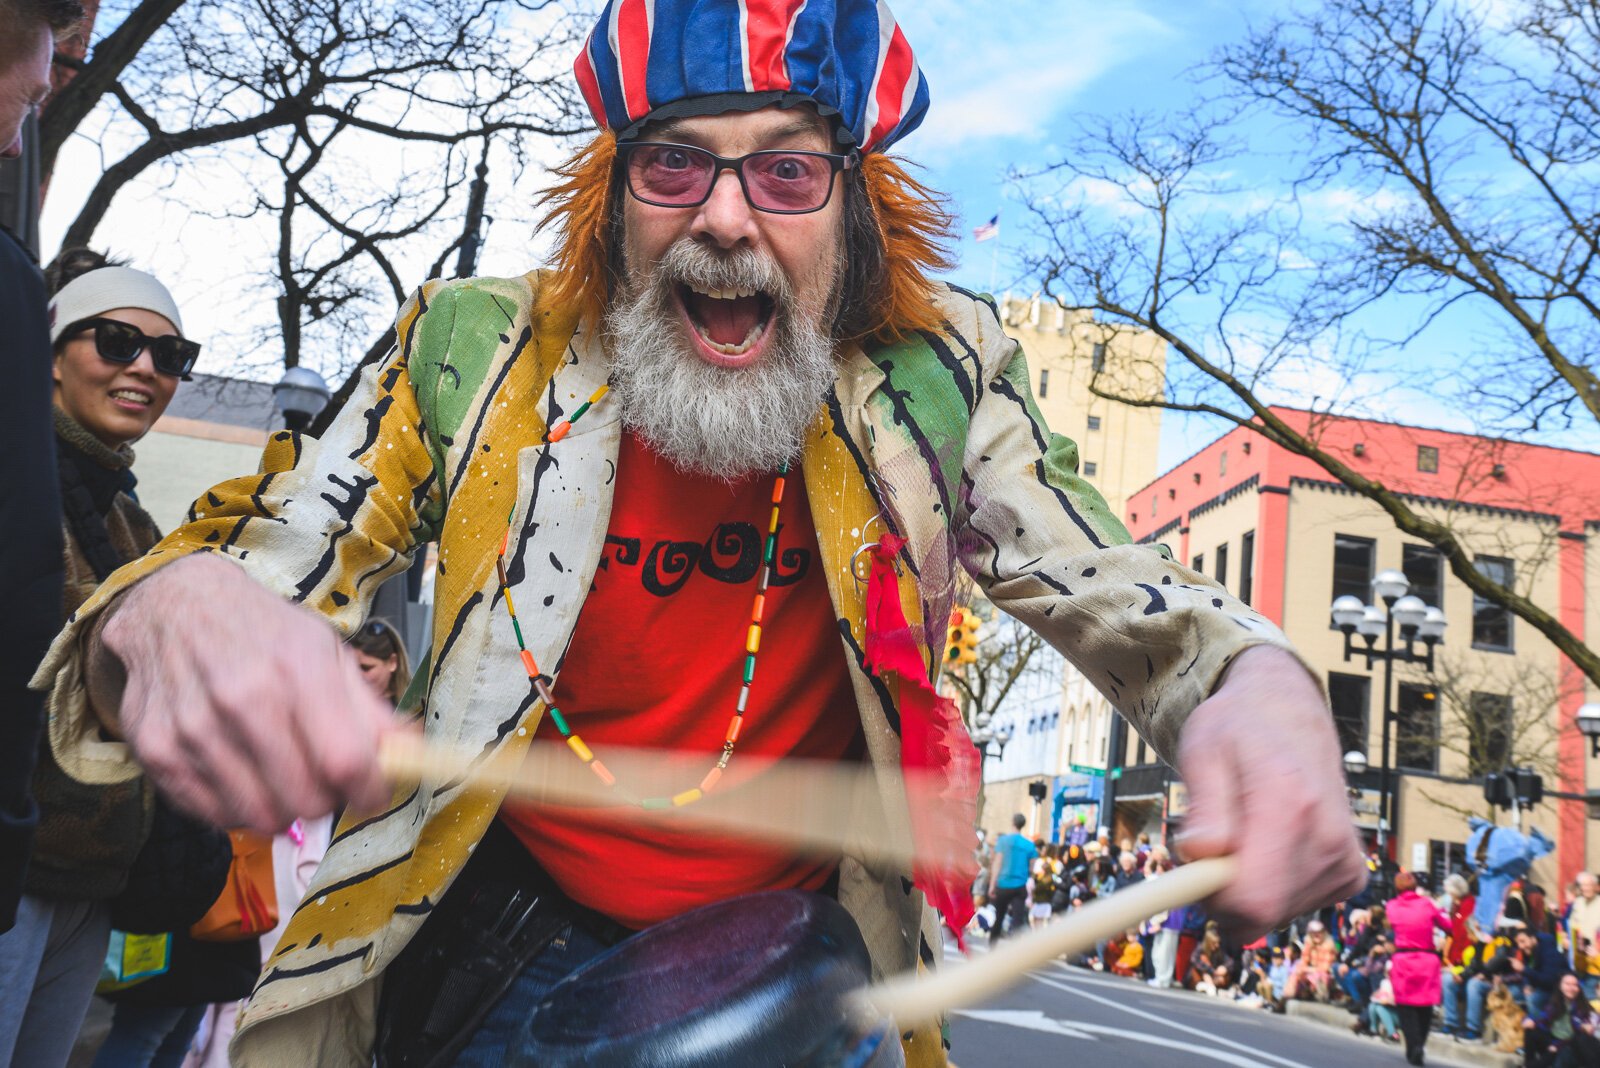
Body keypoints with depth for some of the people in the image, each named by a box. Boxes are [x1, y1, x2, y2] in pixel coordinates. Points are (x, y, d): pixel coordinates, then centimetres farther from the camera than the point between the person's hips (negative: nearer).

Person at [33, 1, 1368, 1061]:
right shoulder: (475, 354, -11)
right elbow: (257, 574, -13)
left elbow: (1121, 588, -7)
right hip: (509, 925, 0)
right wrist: (179, 611, -39)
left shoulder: (936, 378, -9)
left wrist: (1260, 682, -31)